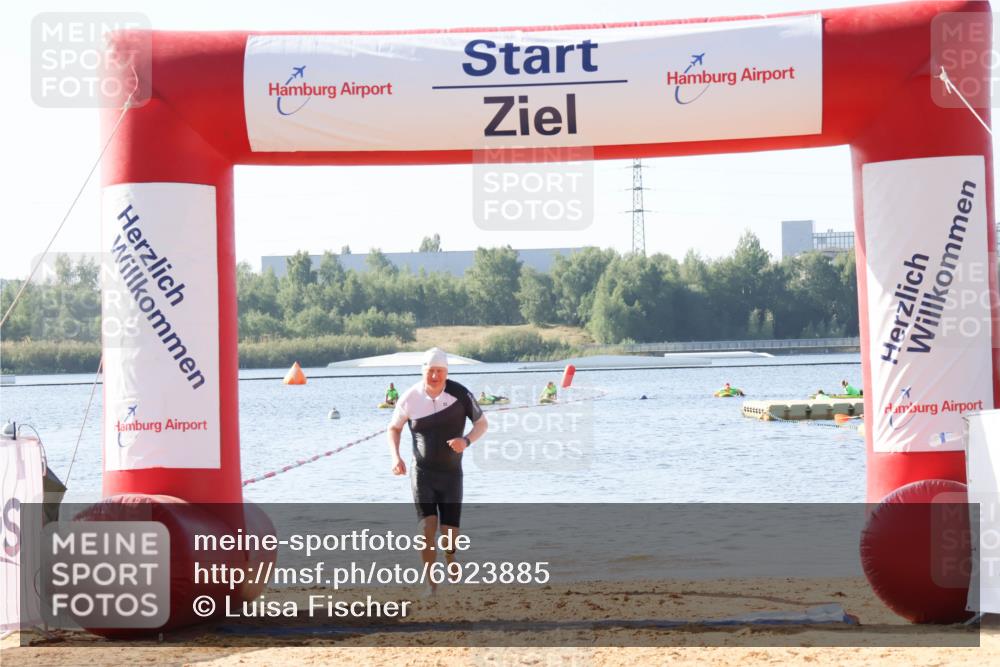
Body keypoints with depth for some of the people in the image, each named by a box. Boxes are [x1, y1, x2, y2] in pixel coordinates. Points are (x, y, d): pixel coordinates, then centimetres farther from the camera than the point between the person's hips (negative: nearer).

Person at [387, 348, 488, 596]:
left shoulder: (460, 394, -10)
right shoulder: (410, 398, -8)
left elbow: (482, 423, 2)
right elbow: (394, 428, 9)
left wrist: (466, 440, -18)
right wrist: (395, 457, -7)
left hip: (451, 473, 0)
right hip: (422, 473, 0)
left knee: (449, 533, -3)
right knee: (427, 527, -16)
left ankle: (450, 561, 30)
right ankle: (431, 583, -6)